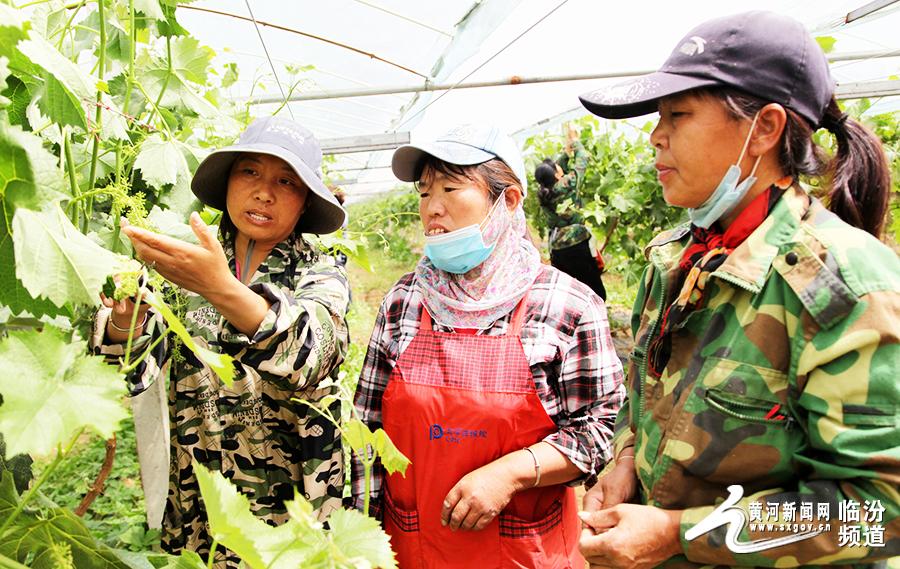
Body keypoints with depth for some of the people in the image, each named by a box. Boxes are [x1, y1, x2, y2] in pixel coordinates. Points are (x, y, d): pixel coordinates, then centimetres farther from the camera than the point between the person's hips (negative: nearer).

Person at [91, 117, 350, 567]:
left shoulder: (321, 275, -6)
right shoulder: (188, 266, 1)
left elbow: (311, 355, -28)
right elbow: (132, 372, -8)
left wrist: (222, 289, -42)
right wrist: (125, 320, -28)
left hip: (291, 508, -2)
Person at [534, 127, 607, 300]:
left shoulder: (542, 194, 0)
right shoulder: (568, 184, -13)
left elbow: (557, 167, 18)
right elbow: (582, 159, 1)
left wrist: (567, 151, 19)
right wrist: (575, 140, 16)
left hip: (557, 250, 6)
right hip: (578, 245, -6)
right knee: (597, 294, 2)